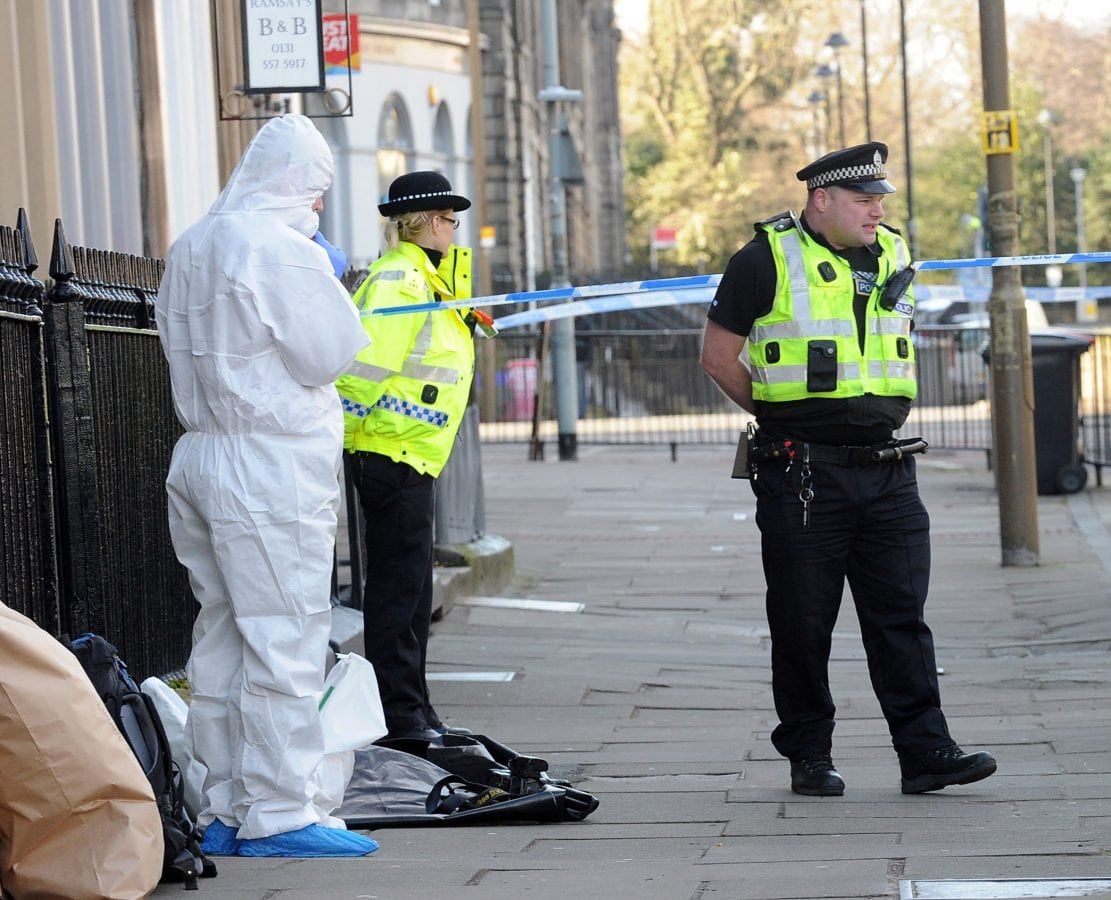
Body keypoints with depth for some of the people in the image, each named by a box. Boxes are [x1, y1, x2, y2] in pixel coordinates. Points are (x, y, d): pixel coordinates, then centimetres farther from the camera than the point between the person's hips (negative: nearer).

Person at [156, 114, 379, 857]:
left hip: (202, 456, 9)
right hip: (271, 467, -9)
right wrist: (328, 284, 3)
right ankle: (277, 813, -4)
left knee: (224, 638, 11)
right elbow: (332, 352, -12)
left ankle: (225, 811, 15)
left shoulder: (190, 247, 13)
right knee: (285, 640, -5)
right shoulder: (282, 248, -14)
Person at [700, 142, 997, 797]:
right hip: (802, 472, -4)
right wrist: (782, 413, 5)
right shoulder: (767, 262, -5)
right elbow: (719, 356, 2)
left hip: (887, 467, 4)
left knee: (902, 615, 1)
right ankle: (809, 756, 12)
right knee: (803, 624, 2)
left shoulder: (894, 257, 11)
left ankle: (926, 752, 1)